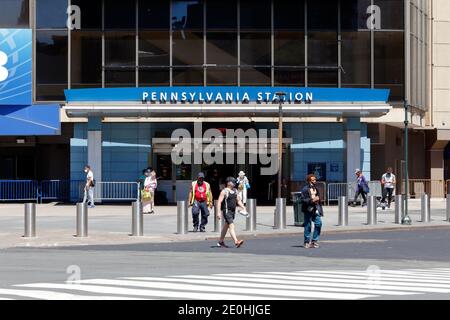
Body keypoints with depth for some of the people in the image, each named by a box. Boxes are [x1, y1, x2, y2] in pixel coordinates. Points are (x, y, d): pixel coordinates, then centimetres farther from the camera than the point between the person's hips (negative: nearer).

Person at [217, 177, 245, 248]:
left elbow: (238, 201, 18)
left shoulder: (235, 191, 12)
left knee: (226, 226, 16)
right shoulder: (224, 191, -10)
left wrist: (243, 208, 6)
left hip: (233, 211, 8)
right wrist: (219, 212, -18)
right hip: (226, 211, -8)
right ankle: (236, 242, -26)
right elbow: (220, 202, -12)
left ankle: (220, 242, 27)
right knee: (231, 226, -17)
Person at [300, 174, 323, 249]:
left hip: (315, 210, 6)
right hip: (308, 210, -6)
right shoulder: (305, 189, -7)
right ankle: (307, 242, 11)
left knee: (318, 223, -5)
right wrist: (312, 200, -20)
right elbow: (303, 200, -14)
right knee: (308, 226, 0)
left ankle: (314, 240, 7)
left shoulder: (316, 189, 16)